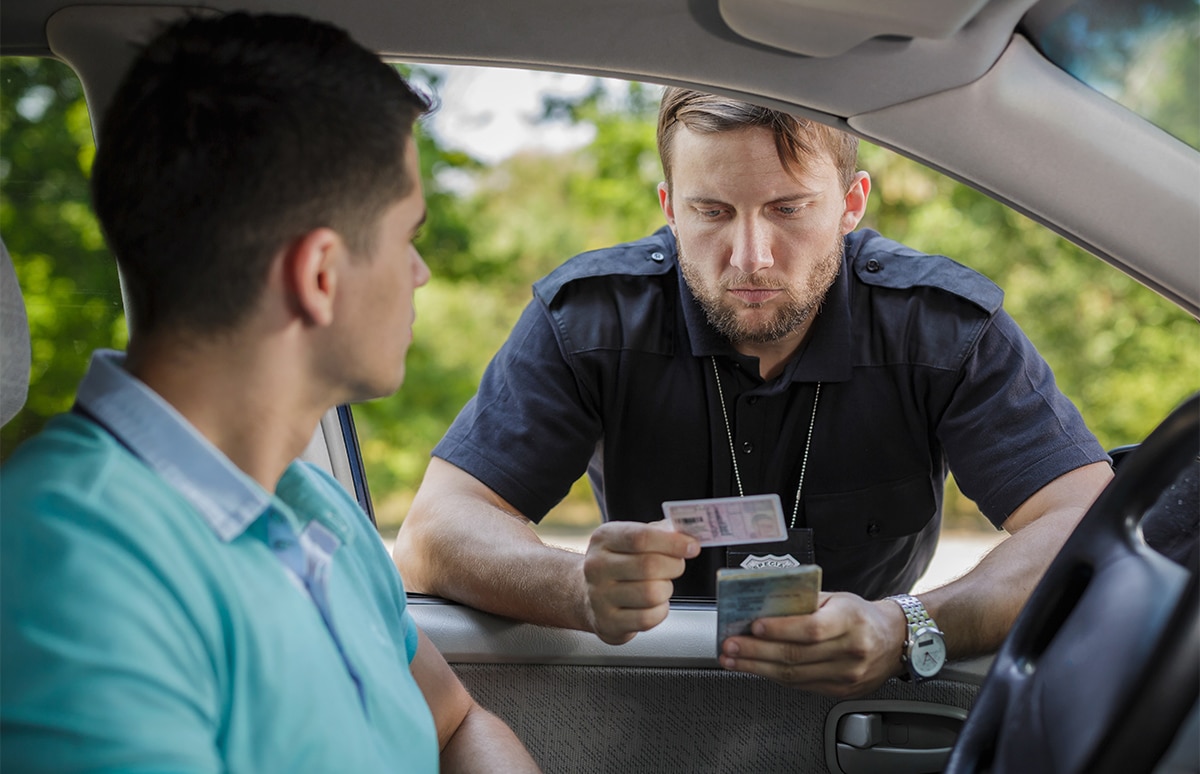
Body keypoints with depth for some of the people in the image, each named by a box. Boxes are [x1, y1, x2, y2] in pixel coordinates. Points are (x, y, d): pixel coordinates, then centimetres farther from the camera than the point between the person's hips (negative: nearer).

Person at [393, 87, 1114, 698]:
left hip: (867, 715, 3)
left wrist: (905, 631, -43)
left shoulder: (947, 324, -15)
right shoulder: (588, 319, -15)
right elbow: (433, 536, -21)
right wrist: (584, 589, -44)